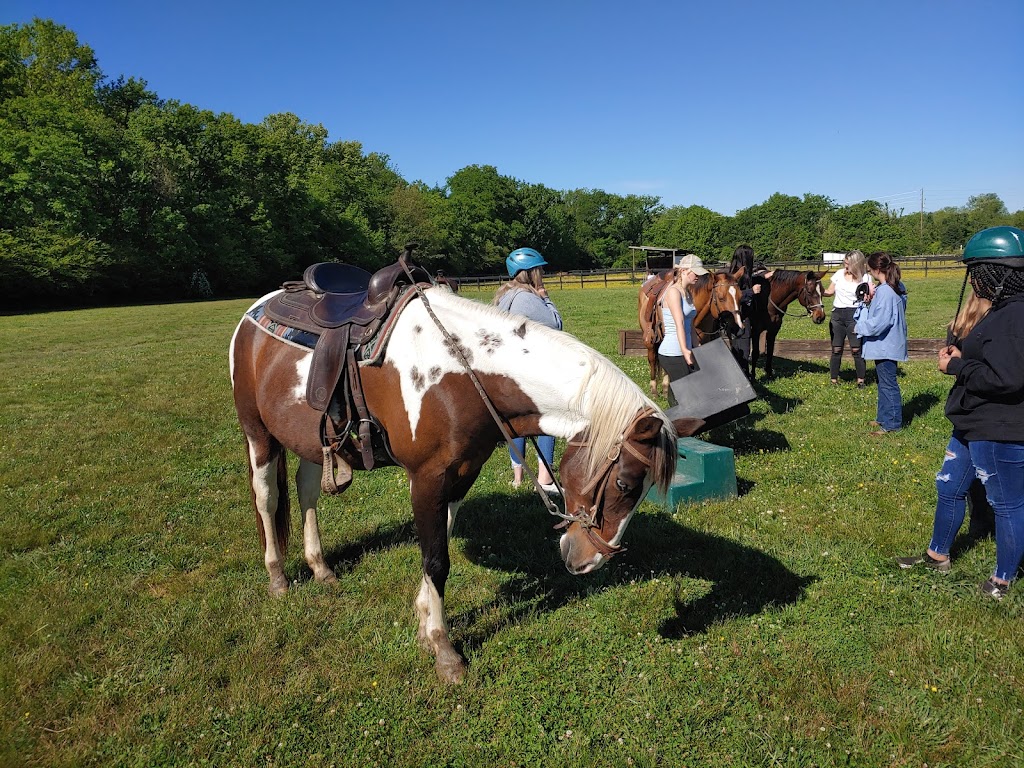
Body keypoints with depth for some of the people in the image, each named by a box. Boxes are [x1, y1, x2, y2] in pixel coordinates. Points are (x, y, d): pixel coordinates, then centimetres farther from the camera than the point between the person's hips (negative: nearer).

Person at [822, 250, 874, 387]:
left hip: (854, 315, -3)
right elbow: (830, 292, 13)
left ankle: (860, 380, 10)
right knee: (836, 350, 5)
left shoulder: (865, 278, -2)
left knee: (856, 350, -4)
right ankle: (834, 380, 14)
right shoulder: (839, 274, 7)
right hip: (837, 315, 3)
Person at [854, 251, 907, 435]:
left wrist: (859, 327, -12)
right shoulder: (897, 287, 8)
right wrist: (871, 300, 2)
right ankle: (884, 418, 33)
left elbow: (879, 322, -27)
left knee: (888, 383, 0)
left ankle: (892, 423, 10)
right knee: (883, 381, 20)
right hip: (887, 344, 11)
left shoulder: (885, 292, -24)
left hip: (886, 346, -11)